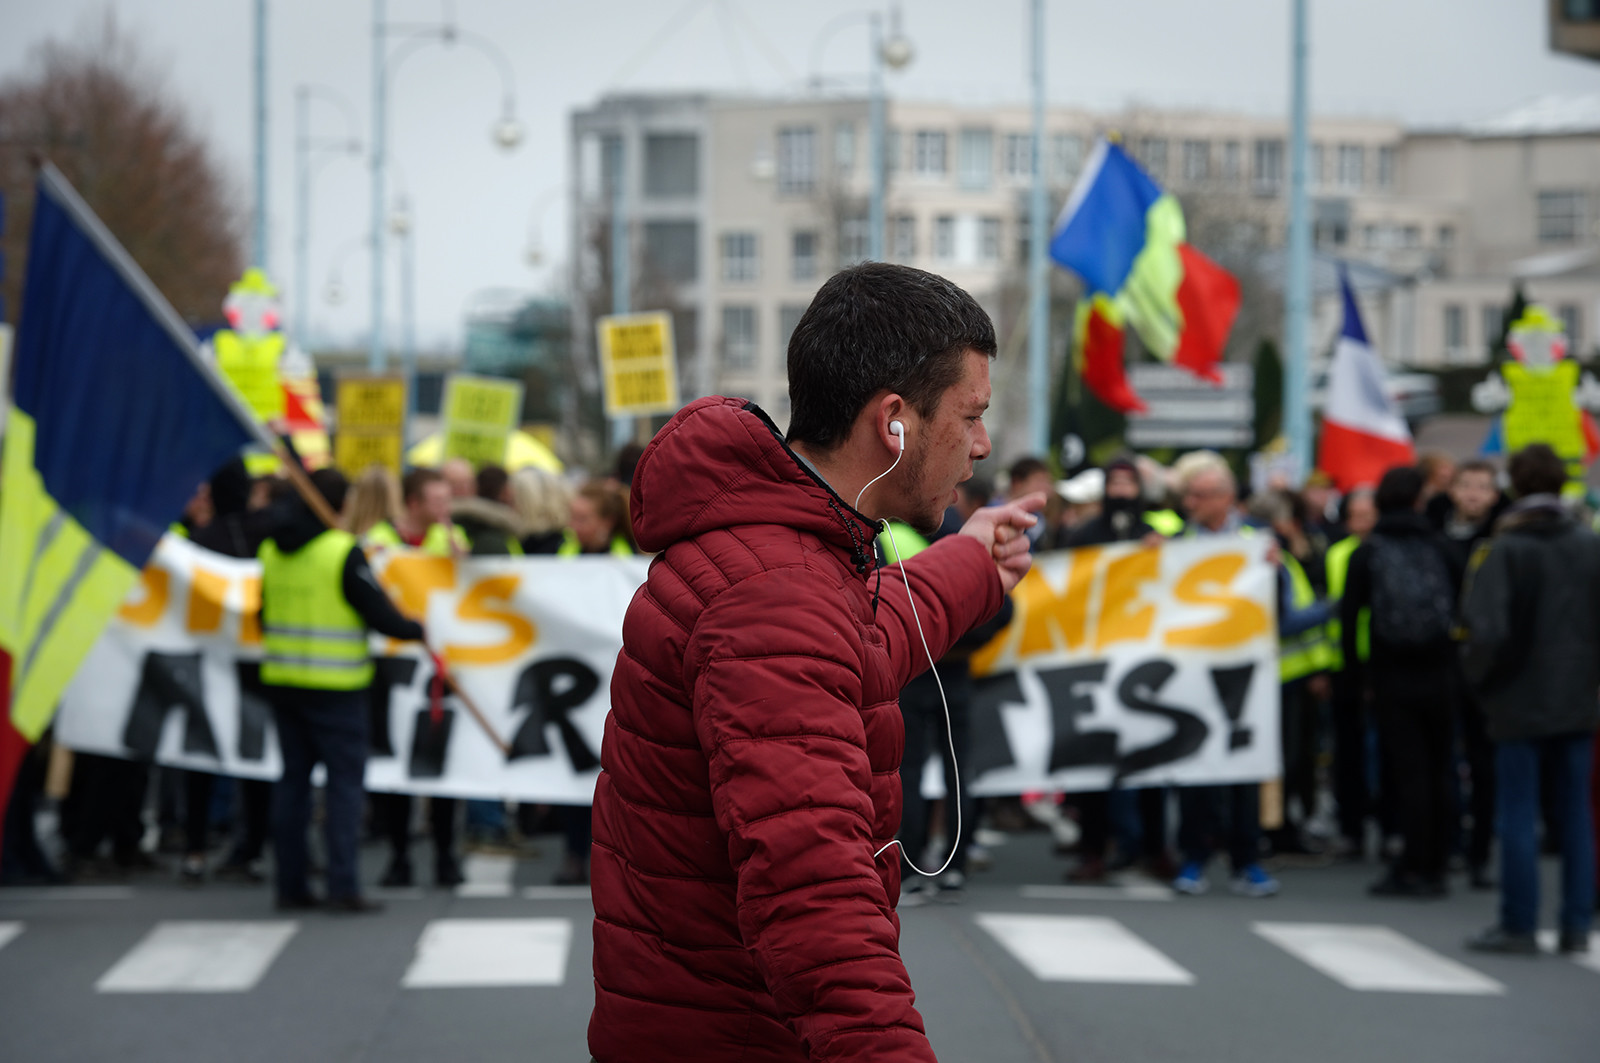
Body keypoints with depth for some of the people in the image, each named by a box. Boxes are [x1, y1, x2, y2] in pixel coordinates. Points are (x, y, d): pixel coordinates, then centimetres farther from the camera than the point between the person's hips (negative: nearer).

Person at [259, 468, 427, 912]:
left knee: (293, 778, 12)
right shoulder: (344, 551, -14)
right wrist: (419, 630, 3)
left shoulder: (272, 550, 7)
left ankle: (290, 884, 12)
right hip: (335, 687, -6)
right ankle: (343, 885, -7)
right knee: (345, 780, -2)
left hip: (282, 677, 6)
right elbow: (380, 615, -13)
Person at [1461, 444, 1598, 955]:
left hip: (1519, 703, -4)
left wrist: (1479, 677, 1)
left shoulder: (1503, 552, -13)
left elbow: (1487, 631, -17)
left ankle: (1519, 925, 4)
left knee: (1519, 815, 2)